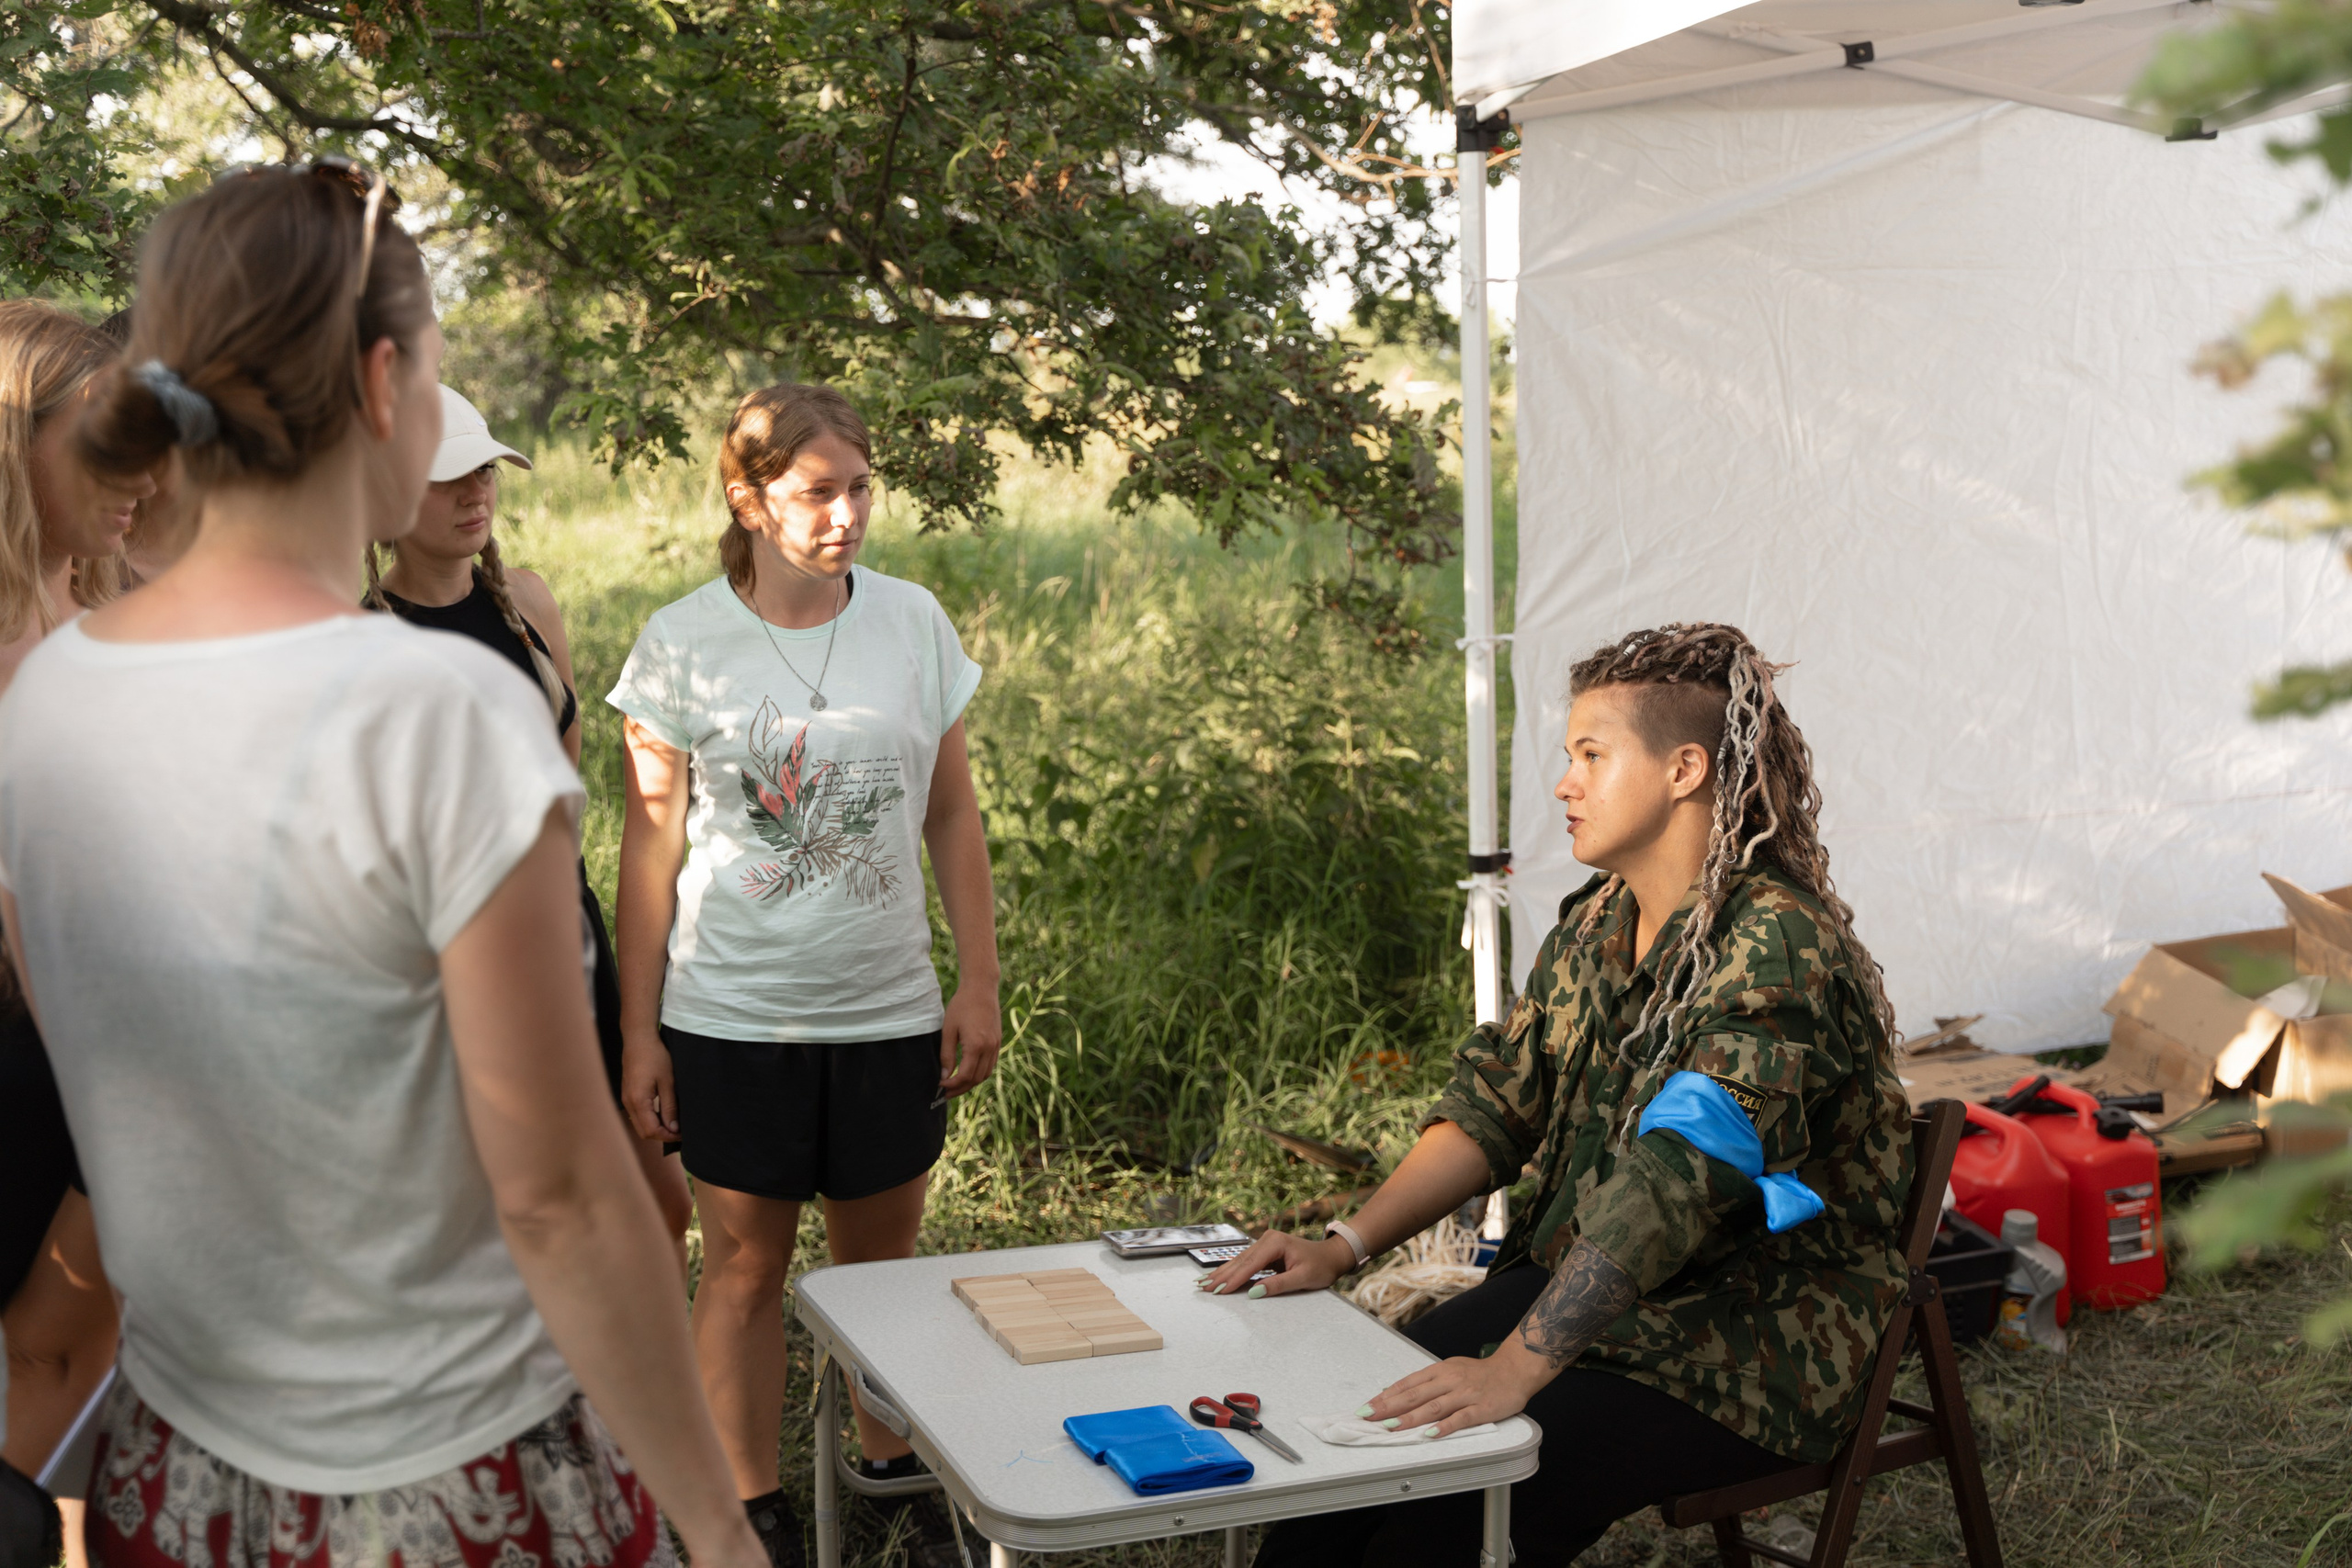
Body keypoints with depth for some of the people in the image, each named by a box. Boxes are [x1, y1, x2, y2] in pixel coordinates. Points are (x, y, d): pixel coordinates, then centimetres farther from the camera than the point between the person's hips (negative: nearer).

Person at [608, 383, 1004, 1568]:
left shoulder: (912, 622, 0)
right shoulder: (682, 643, -6)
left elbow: (952, 816, 7)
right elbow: (651, 845, -3)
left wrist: (979, 984, 5)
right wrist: (637, 1032, -3)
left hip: (888, 1012, 2)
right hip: (732, 1016, -2)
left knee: (882, 1255, 14)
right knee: (745, 1263, 8)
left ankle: (892, 1469, 34)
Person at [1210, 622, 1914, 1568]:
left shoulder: (1779, 947, -22)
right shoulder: (1595, 925, 8)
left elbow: (1677, 1178, -31)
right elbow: (1497, 1103, 8)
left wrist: (1517, 1367, -36)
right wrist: (1345, 1247, -4)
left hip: (1757, 1346, -8)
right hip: (1588, 1285, 8)